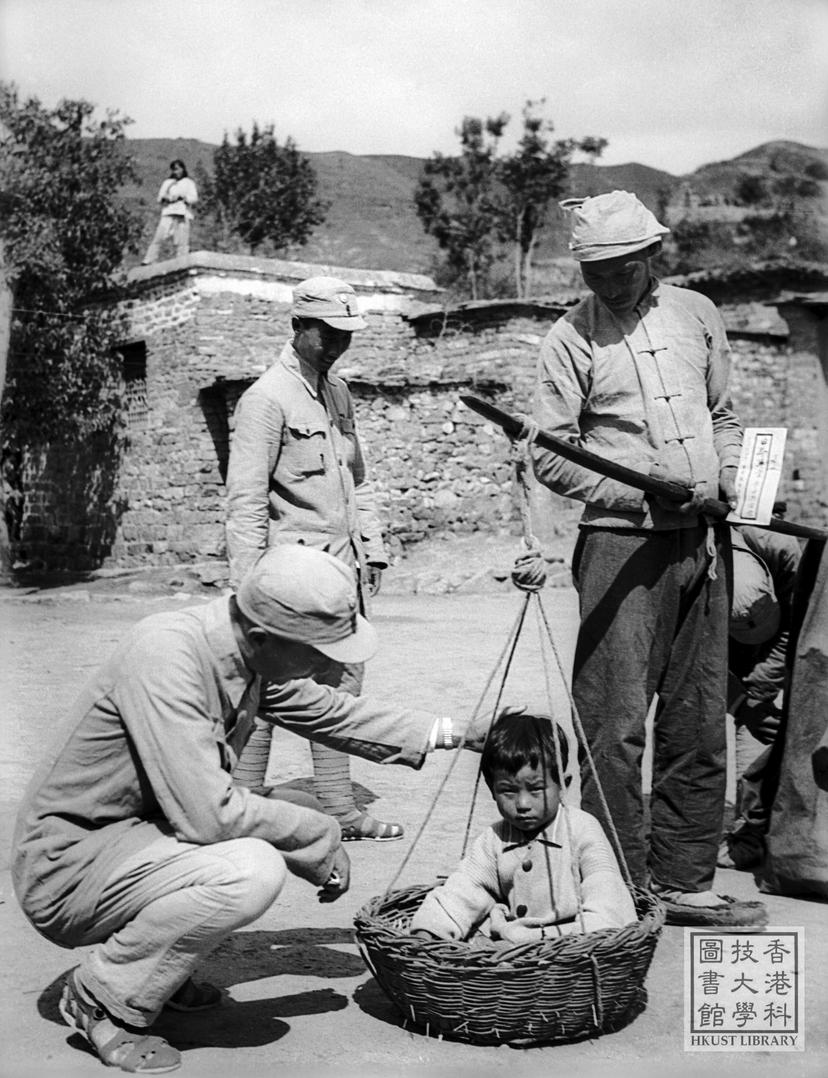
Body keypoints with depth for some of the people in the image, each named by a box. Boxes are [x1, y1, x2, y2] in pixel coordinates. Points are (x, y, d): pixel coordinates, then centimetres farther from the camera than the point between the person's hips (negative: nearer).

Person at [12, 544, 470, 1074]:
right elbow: (207, 814, -33)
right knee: (253, 871, -28)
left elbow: (328, 709, 15)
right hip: (68, 867, -9)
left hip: (133, 832, 9)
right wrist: (321, 838, -19)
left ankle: (161, 966, 16)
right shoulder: (165, 657, -30)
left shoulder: (249, 648, -3)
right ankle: (102, 997, -6)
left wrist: (442, 732, 11)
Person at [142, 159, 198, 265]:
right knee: (158, 237, -10)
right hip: (168, 214, 1)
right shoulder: (167, 182, 23)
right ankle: (148, 261, -13)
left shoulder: (189, 183, 15)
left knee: (182, 242, -8)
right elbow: (160, 197, 19)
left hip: (183, 215, -1)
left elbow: (194, 198, 4)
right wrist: (164, 198, -4)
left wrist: (182, 198, -12)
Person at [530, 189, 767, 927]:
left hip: (705, 540, 5)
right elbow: (549, 454, -6)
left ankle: (684, 879, 19)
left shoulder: (697, 315, 12)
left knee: (699, 720, 8)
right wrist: (644, 494, -14)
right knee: (616, 720, -6)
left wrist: (730, 477, 3)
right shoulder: (572, 339, -1)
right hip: (623, 542, -5)